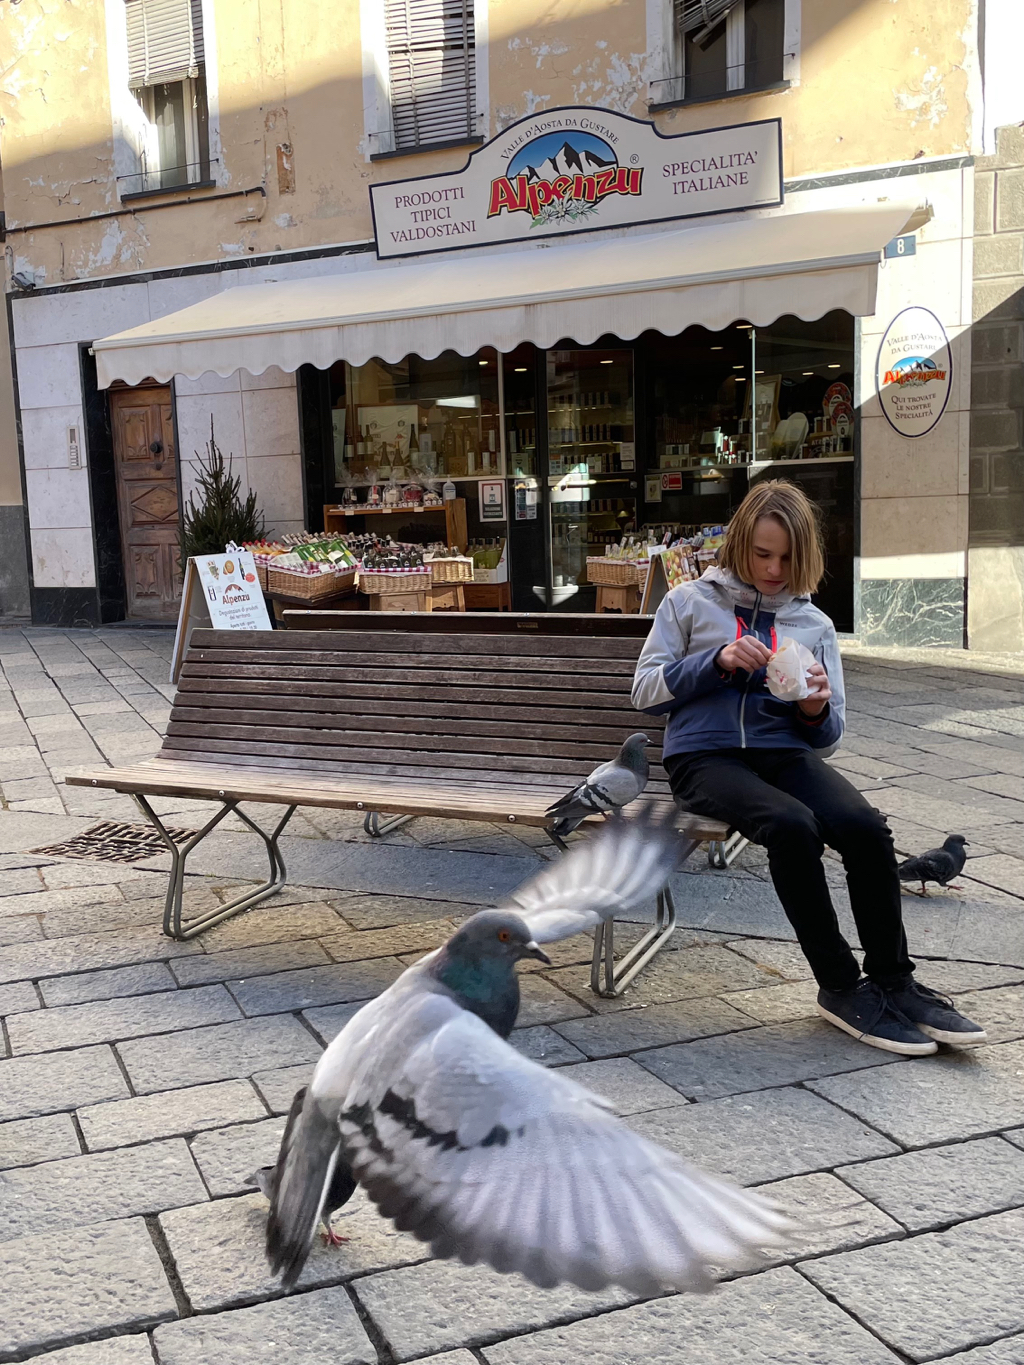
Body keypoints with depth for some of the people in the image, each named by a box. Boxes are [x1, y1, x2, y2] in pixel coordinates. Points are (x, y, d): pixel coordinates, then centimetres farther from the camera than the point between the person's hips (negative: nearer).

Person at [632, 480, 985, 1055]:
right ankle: (842, 988, -20)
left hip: (785, 753, 3)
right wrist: (717, 663, -10)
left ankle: (893, 981, -13)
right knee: (792, 824, -34)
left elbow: (828, 736, 17)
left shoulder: (814, 623, 18)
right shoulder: (691, 603, 12)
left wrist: (817, 709, -7)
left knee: (867, 826, -29)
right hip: (706, 755, -3)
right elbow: (646, 691, 4)